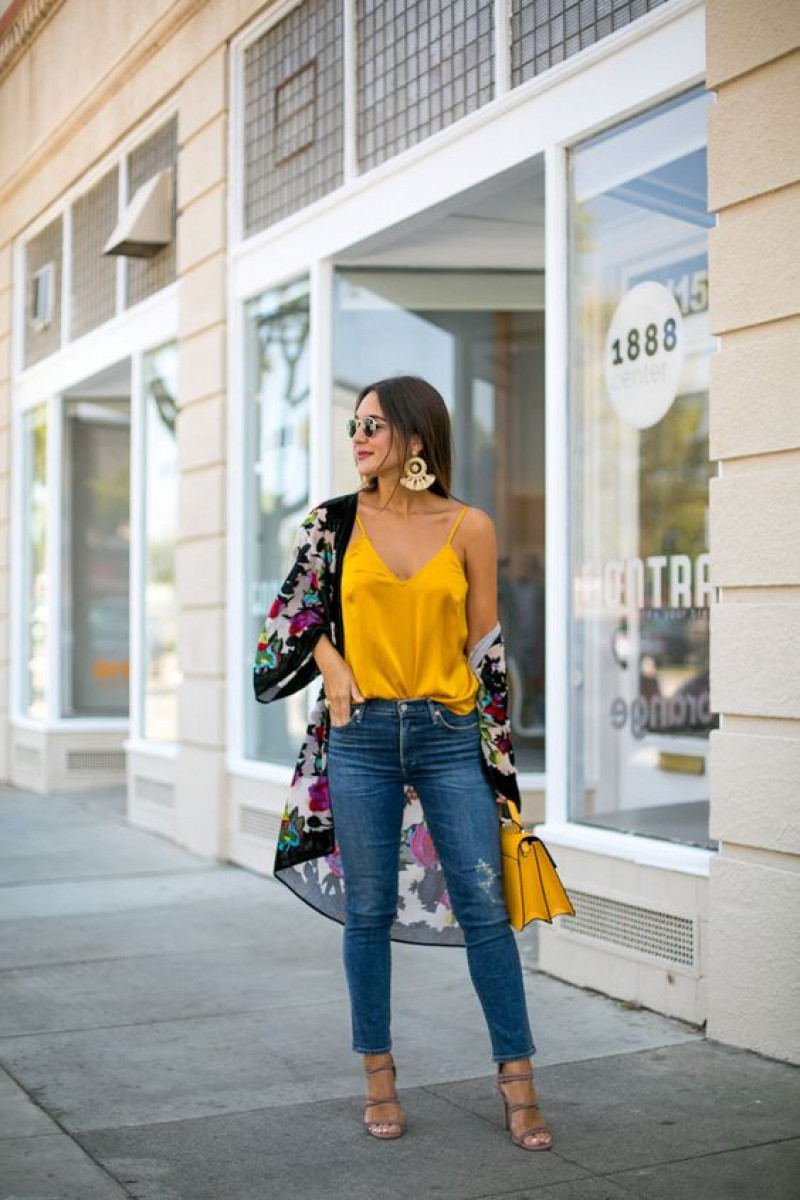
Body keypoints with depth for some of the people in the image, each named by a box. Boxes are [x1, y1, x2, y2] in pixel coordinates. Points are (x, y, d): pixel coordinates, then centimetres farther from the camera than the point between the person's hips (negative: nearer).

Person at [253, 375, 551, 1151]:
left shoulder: (469, 529, 1)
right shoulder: (336, 522, 3)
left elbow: (485, 645, 5)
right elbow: (299, 608, 16)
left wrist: (493, 750, 4)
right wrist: (331, 664, -2)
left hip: (449, 735, -1)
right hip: (361, 733, 1)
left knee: (484, 905, -2)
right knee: (369, 910, 6)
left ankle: (516, 1075, 10)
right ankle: (379, 1076, 20)